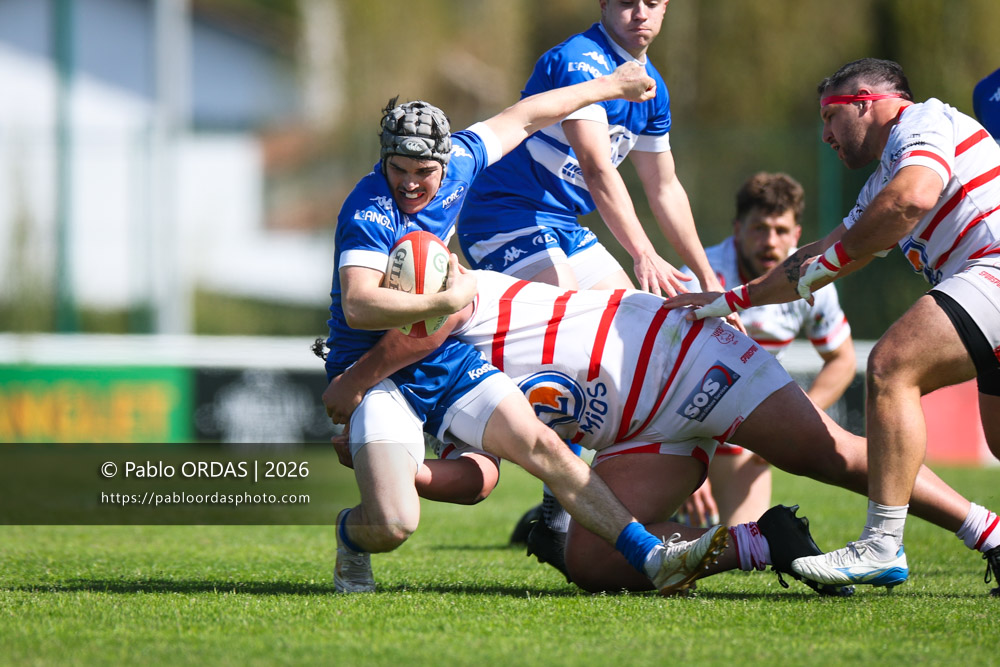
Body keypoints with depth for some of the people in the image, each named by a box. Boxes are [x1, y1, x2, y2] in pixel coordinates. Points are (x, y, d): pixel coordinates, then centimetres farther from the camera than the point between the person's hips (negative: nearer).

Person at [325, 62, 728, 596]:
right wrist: (448, 301, -34)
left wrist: (605, 87, 26)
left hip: (445, 358, 6)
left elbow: (522, 118, 15)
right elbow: (358, 306, -38)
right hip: (373, 372, -6)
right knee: (392, 524, -23)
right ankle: (351, 538, 13)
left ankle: (651, 557, -7)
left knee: (542, 447, -9)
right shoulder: (369, 212, -24)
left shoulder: (458, 161, -3)